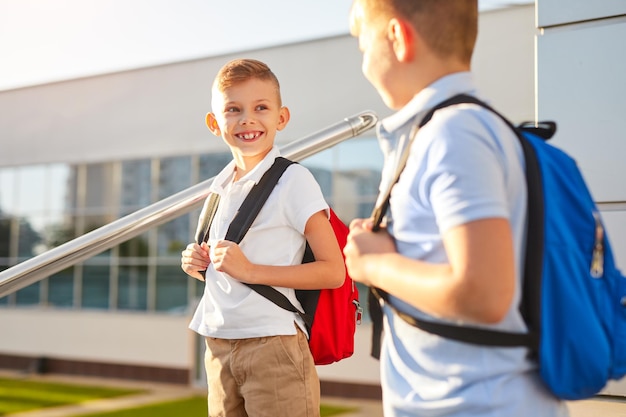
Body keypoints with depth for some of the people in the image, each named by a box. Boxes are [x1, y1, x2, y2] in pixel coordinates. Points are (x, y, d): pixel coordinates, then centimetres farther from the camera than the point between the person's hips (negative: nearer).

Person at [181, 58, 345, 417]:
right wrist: (199, 264, 3)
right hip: (219, 346, 7)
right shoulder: (221, 188, 12)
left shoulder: (294, 180, -9)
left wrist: (250, 269, -19)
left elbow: (334, 271, -15)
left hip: (273, 345, -7)